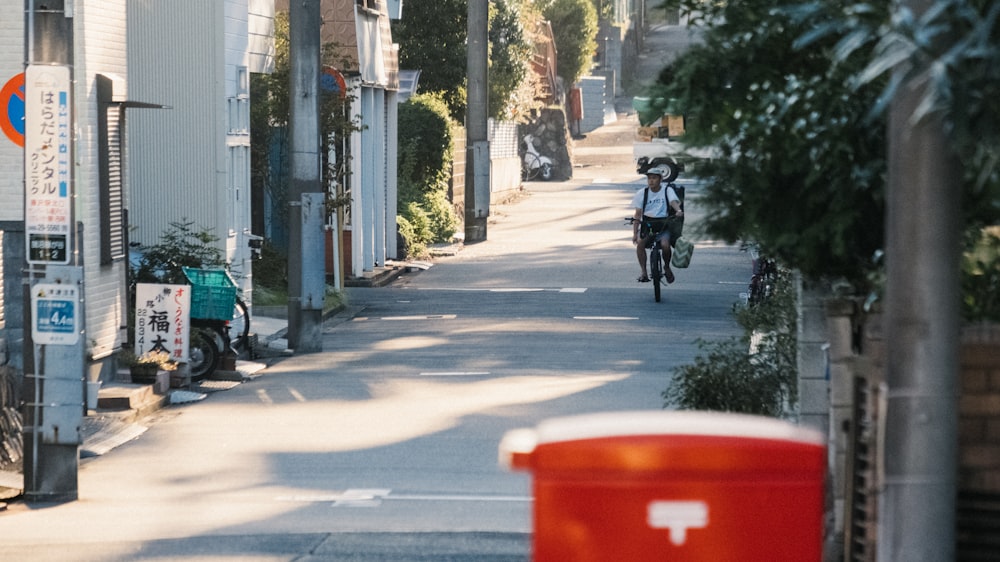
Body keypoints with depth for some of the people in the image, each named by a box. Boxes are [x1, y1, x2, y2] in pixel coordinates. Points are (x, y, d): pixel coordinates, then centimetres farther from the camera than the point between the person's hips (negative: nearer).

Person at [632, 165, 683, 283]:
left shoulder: (667, 190, 4)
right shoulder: (642, 193, 6)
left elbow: (674, 202, -15)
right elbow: (638, 214, 3)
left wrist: (679, 210, -39)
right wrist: (635, 233, -7)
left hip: (663, 225, -1)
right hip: (646, 225, 1)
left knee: (665, 244, -29)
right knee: (640, 242, -29)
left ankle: (667, 267, 1)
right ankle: (643, 271, -18)